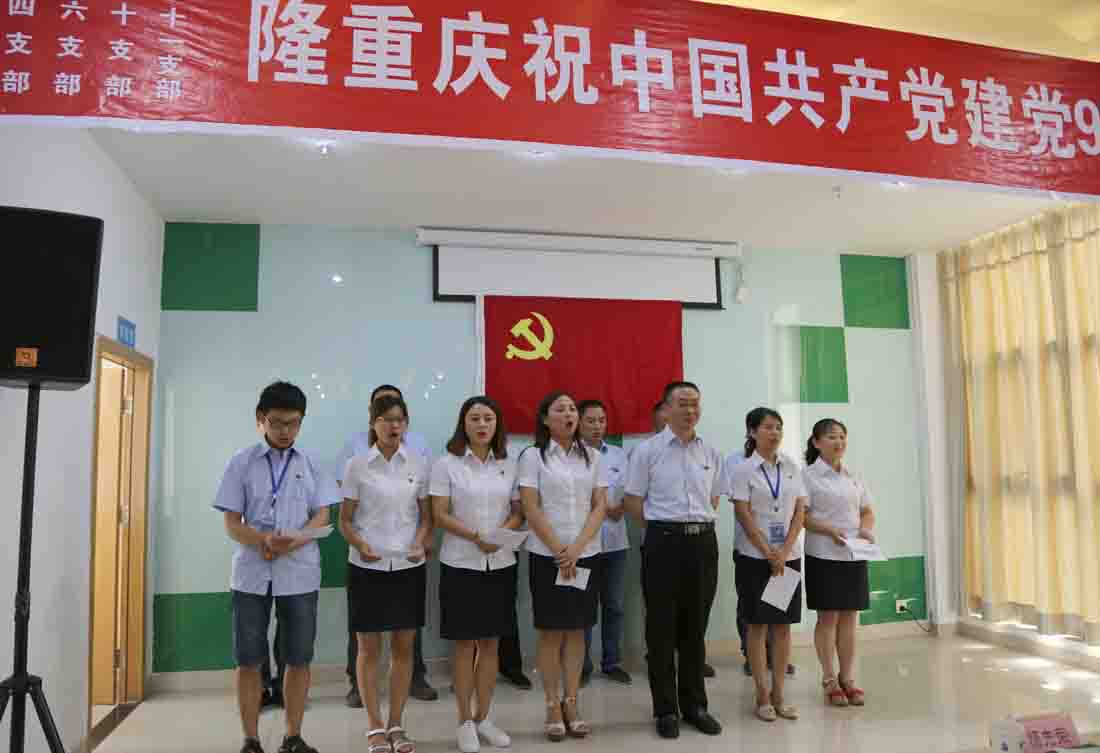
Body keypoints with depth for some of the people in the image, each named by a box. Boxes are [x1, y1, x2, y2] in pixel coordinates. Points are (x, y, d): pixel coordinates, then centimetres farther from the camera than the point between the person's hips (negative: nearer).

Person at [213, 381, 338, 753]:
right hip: (251, 574, 0)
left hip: (299, 575, 1)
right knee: (248, 661, 6)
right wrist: (263, 541, -20)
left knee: (299, 659, 7)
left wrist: (291, 543, -19)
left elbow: (322, 517, 0)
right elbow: (232, 522, 0)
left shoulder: (312, 464, 4)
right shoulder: (242, 463, 2)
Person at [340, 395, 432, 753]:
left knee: (403, 646, 9)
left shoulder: (418, 463, 1)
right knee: (369, 648, 6)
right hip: (367, 567, -2)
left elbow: (426, 515, 7)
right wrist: (360, 545, -19)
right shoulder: (357, 465, -4)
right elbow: (345, 520, -1)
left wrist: (419, 543, -12)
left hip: (408, 566, 2)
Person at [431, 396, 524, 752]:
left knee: (490, 643, 10)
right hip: (461, 564, -3)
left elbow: (518, 511, 7)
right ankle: (465, 721, 18)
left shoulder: (508, 465, 5)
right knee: (465, 644, 4)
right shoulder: (447, 464, -4)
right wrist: (476, 537, -20)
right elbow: (440, 515, -8)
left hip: (501, 564, 3)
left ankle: (483, 717, 23)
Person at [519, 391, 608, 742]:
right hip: (547, 556, -3)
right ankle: (553, 706, 14)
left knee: (577, 630, 9)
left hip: (586, 555, 3)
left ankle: (571, 704, 19)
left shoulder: (592, 457, 7)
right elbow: (531, 509, -8)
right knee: (551, 631, 3)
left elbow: (600, 506, 2)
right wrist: (559, 551, -11)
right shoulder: (532, 456, -3)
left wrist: (576, 548, -10)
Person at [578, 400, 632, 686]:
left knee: (614, 605, 12)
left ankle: (612, 662, 24)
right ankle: (582, 665, 16)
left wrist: (620, 508, -10)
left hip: (615, 540, 5)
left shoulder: (619, 454, 12)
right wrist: (604, 507, -13)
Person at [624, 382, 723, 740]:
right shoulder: (647, 450, -5)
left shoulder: (711, 453, 8)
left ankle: (694, 705, 26)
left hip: (703, 542, 4)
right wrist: (666, 523, 1)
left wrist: (699, 523, 8)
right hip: (664, 543, -4)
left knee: (695, 628, 13)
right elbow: (632, 502, -2)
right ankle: (666, 709, 17)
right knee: (662, 629, 4)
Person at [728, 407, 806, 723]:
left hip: (789, 555, 4)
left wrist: (784, 552, -8)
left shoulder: (792, 467, 6)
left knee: (783, 626, 8)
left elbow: (799, 512, 3)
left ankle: (778, 694, 18)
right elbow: (744, 516, -9)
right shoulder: (743, 470, -6)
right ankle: (762, 696, 13)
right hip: (755, 556, -4)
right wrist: (769, 554, -12)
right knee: (758, 625, 3)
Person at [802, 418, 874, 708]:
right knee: (828, 618, 2)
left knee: (849, 618, 9)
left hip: (854, 555, 5)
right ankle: (829, 680, 12)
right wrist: (829, 530, -23)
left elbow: (867, 510, 16)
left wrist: (866, 529, -5)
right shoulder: (809, 475, -6)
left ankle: (847, 678, 19)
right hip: (824, 556, -5)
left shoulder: (853, 476, 12)